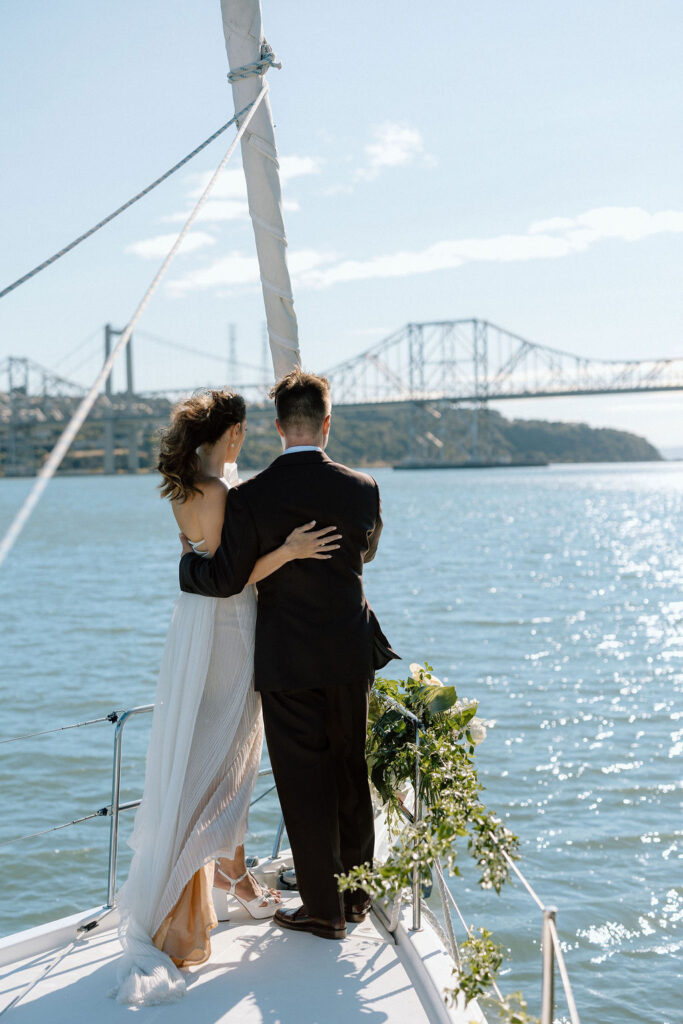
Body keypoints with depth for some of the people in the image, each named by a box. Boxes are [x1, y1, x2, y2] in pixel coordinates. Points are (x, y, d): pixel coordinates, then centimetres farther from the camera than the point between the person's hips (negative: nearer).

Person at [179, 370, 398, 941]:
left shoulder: (250, 498, -15)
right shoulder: (362, 489, -6)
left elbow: (225, 580, -12)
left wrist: (187, 558, 9)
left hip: (289, 662, -3)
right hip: (352, 656, 3)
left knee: (305, 785, 7)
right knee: (351, 774, 18)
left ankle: (324, 910, 16)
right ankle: (356, 894, 31)